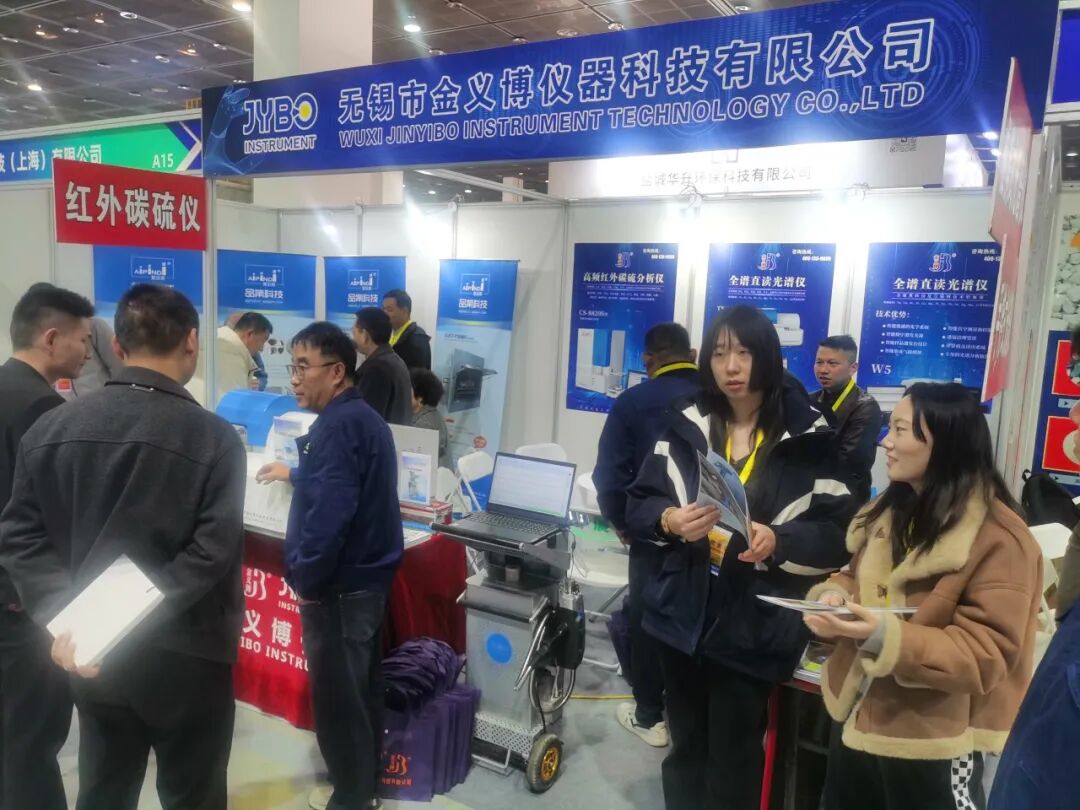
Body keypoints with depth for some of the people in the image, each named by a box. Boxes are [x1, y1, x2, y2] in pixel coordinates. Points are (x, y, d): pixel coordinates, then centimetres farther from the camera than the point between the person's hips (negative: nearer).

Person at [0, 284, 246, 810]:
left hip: (92, 657, 5)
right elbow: (212, 552, -23)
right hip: (185, 656, -5)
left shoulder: (50, 427, -1)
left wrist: (63, 619, -8)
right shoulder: (214, 437, -16)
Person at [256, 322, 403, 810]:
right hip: (368, 575, 10)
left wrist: (305, 578, -18)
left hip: (339, 584, -10)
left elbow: (329, 513, -29)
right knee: (362, 687, 20)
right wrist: (295, 474, 38)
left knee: (337, 696, 5)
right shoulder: (364, 417, 11)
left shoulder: (336, 425, -21)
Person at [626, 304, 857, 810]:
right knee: (685, 749, 18)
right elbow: (638, 507, 4)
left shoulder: (808, 440, -7)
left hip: (754, 627, -3)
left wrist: (778, 542, -25)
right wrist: (671, 521, -18)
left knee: (733, 763, 10)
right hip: (683, 615, 3)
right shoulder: (684, 427, 2)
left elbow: (842, 535, -7)